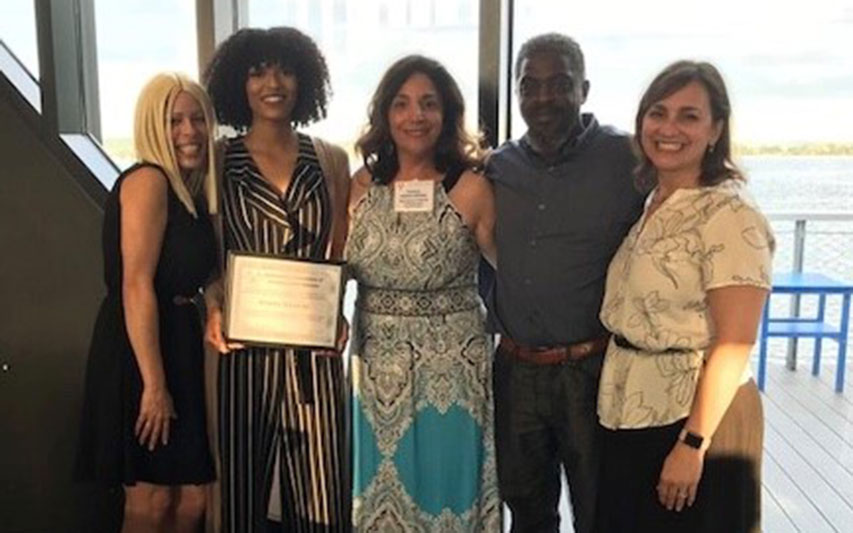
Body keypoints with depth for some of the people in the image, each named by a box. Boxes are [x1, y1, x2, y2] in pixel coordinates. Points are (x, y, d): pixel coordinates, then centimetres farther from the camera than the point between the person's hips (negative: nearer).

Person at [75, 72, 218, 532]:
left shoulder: (192, 190, 14)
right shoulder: (147, 180, -12)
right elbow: (136, 284, -19)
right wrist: (153, 383, -21)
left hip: (180, 345, 8)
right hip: (139, 351, -8)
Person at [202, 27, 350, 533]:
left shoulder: (330, 160, 6)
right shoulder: (219, 162, 3)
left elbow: (342, 254, 9)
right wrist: (215, 308, -12)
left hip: (315, 347, 1)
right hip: (246, 344, -1)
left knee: (321, 488, 4)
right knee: (244, 484, 9)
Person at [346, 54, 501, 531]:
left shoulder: (471, 187, -10)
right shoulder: (363, 184, 2)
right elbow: (340, 268, 12)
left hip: (450, 364, -4)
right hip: (379, 363, 4)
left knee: (443, 490, 12)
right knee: (382, 491, 19)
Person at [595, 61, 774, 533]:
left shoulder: (729, 215, -15)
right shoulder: (650, 205, 7)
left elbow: (734, 344, -19)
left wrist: (694, 444, -20)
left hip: (694, 414, -7)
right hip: (629, 413, 7)